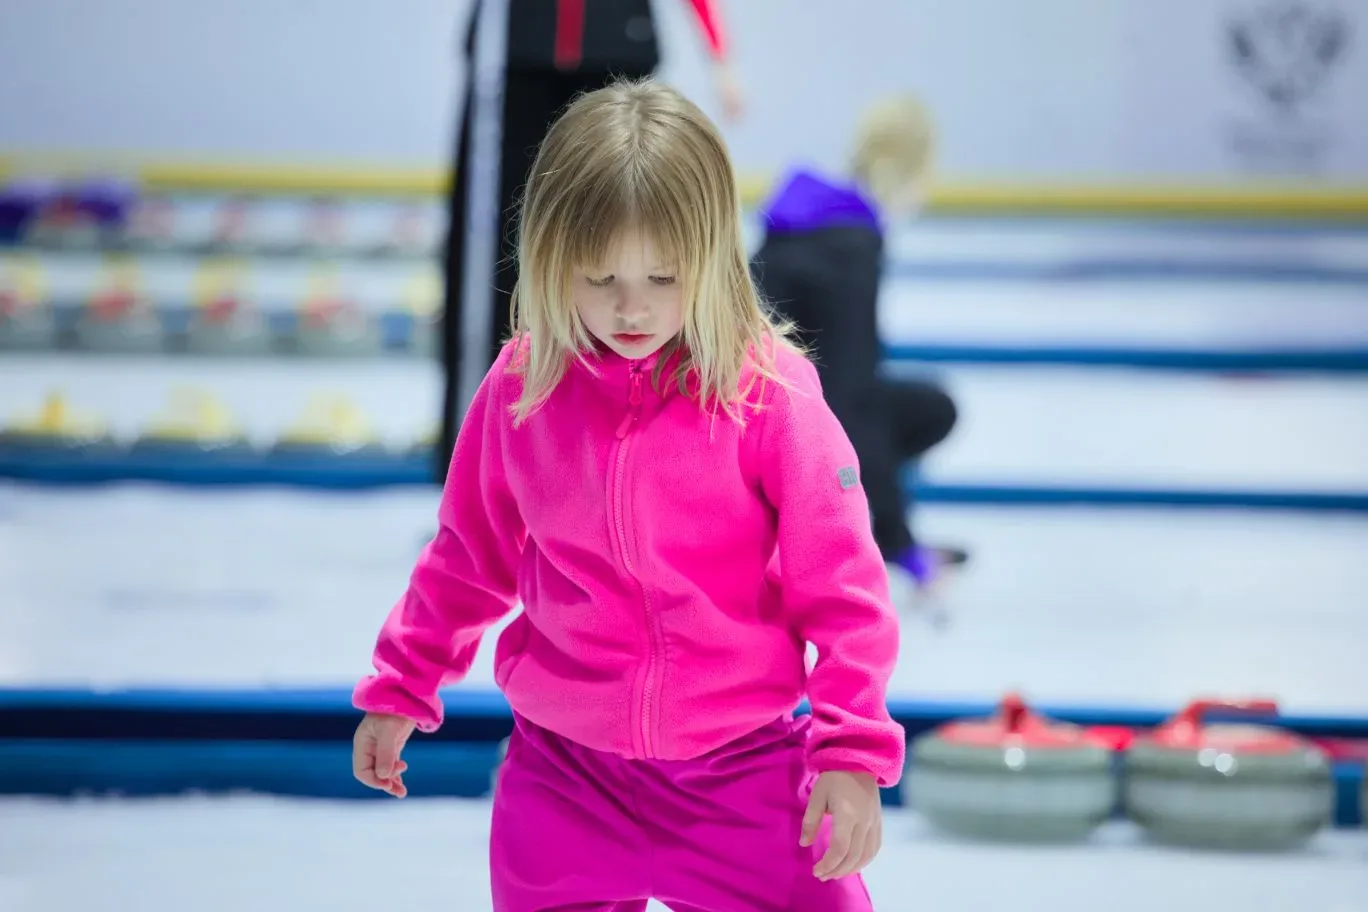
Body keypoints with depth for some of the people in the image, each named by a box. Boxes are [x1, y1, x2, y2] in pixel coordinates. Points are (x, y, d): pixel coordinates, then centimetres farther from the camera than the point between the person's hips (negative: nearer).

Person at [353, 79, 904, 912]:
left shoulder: (769, 395, -14)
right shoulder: (522, 389, -4)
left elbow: (840, 590, -9)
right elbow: (470, 556, 11)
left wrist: (852, 751, -13)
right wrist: (399, 691, 17)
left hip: (742, 773, -2)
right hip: (564, 772, 2)